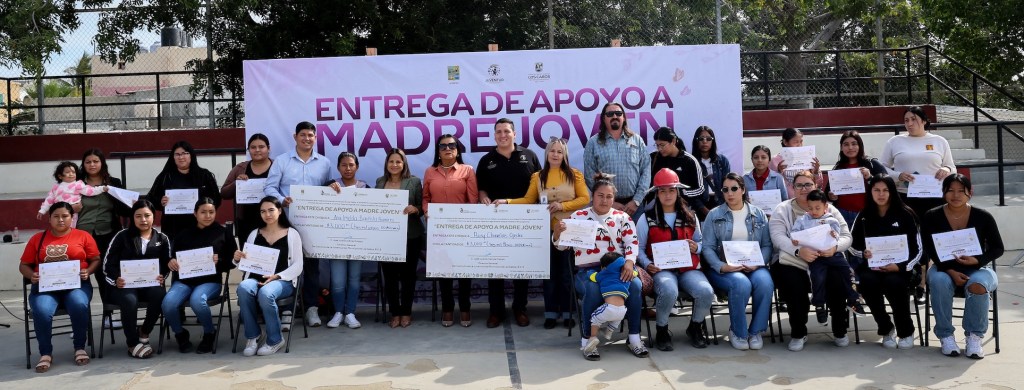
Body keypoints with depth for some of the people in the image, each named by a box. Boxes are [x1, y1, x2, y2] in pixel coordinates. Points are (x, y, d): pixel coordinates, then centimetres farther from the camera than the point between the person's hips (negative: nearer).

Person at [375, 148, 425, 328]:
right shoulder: (380, 182, 9)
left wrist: (414, 209, -22)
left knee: (407, 275, 6)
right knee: (390, 276, 3)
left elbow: (421, 208, -1)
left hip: (409, 236, -2)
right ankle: (395, 313, 14)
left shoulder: (414, 182, -1)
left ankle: (406, 313, 18)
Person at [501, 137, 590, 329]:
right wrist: (507, 202, -10)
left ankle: (567, 313, 12)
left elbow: (585, 198, -2)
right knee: (549, 272, 6)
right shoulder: (537, 177, 8)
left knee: (567, 273, 3)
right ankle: (550, 313, 12)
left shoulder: (574, 174, 3)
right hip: (546, 230, 1)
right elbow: (528, 200, 3)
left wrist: (563, 206, -13)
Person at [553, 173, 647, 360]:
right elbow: (562, 245, 8)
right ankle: (587, 339, -23)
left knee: (635, 285, -30)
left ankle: (634, 337, -18)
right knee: (593, 288, -37)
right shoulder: (579, 216, 10)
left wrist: (629, 262, -18)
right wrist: (557, 232, -17)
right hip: (588, 269, -2)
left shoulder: (622, 217, 13)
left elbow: (632, 242, 3)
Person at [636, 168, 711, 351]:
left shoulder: (690, 216, 18)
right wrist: (647, 264, -13)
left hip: (689, 268, 3)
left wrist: (696, 247, -2)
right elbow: (639, 248, 6)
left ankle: (695, 327, 5)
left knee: (706, 292, -28)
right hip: (661, 269, -3)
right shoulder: (647, 218, 9)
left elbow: (700, 243, 21)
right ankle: (662, 331, -8)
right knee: (669, 291, -38)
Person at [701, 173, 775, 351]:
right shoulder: (714, 215, 8)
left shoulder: (759, 215, 14)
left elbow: (767, 244, 6)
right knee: (741, 284, -34)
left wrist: (758, 263, -13)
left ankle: (755, 331, -12)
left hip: (754, 267, 2)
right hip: (723, 268, -2)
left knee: (765, 282, -31)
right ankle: (738, 332, -11)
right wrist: (721, 266, -16)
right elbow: (707, 247, 0)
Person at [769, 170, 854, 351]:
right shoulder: (782, 210, 9)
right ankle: (798, 333, -10)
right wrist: (799, 251, -25)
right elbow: (778, 237, -7)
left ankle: (840, 331, -4)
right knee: (793, 284, -33)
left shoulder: (829, 209, 16)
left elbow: (846, 237, 9)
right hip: (792, 262, -2)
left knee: (838, 281, -28)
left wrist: (834, 247, -15)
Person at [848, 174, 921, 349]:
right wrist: (864, 253, -10)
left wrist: (900, 266, -17)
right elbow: (853, 245, 13)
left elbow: (917, 249, 0)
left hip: (898, 267, -2)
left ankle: (906, 332, -9)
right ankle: (886, 330, -7)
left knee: (893, 282, -34)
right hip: (871, 266, 2)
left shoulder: (905, 215, 2)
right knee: (868, 282, -31)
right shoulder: (864, 216, 8)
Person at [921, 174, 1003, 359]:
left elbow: (997, 248, 0)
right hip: (944, 268, 0)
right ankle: (945, 336, -21)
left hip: (977, 268, 0)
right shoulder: (932, 217, -4)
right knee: (939, 281, -35)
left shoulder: (983, 217, -4)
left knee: (978, 284, -36)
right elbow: (930, 251, -7)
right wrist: (950, 271, -22)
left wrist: (977, 260, -21)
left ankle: (975, 337, -19)